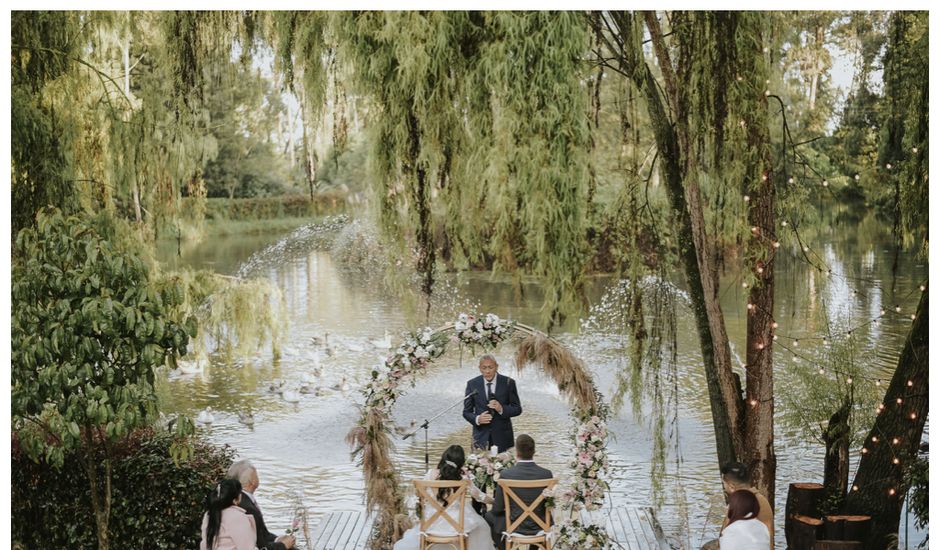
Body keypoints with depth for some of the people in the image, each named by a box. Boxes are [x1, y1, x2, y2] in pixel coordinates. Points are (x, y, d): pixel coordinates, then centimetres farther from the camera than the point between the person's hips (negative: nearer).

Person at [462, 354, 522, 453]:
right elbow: (467, 412, 6)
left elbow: (517, 409, 3)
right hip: (481, 436, 0)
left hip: (502, 436, 0)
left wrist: (501, 409, -16)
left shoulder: (508, 383, -2)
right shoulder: (472, 384, 1)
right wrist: (477, 419, -15)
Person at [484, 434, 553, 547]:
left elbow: (497, 509, -10)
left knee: (489, 515, 27)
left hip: (515, 527, -2)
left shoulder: (506, 474, -19)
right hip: (539, 527, 2)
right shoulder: (547, 474, -13)